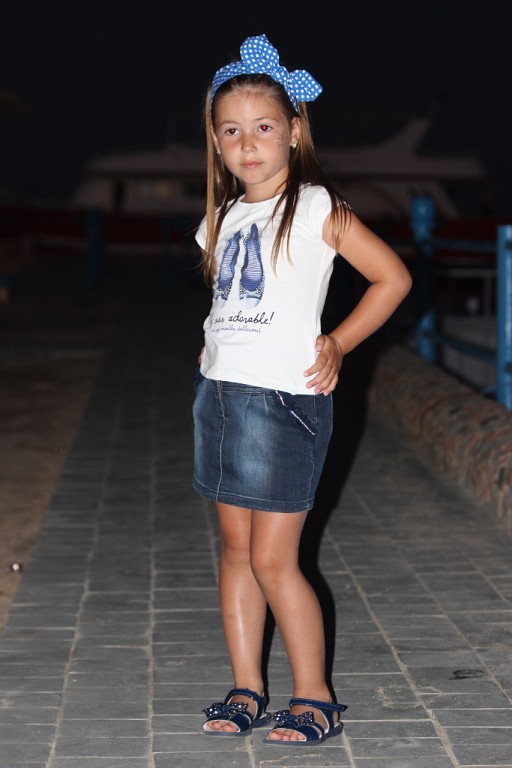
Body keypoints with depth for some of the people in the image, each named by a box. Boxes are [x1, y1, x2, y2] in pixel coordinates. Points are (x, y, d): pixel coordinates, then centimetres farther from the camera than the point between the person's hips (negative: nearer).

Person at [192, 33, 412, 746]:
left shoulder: (317, 208, -7)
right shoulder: (223, 216, 12)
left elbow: (393, 277, -4)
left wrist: (337, 343, -6)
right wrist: (215, 347, 12)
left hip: (284, 397, -6)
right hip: (220, 392, 7)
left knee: (273, 560, -5)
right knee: (236, 548, 11)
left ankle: (315, 699, 9)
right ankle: (247, 689, 21)